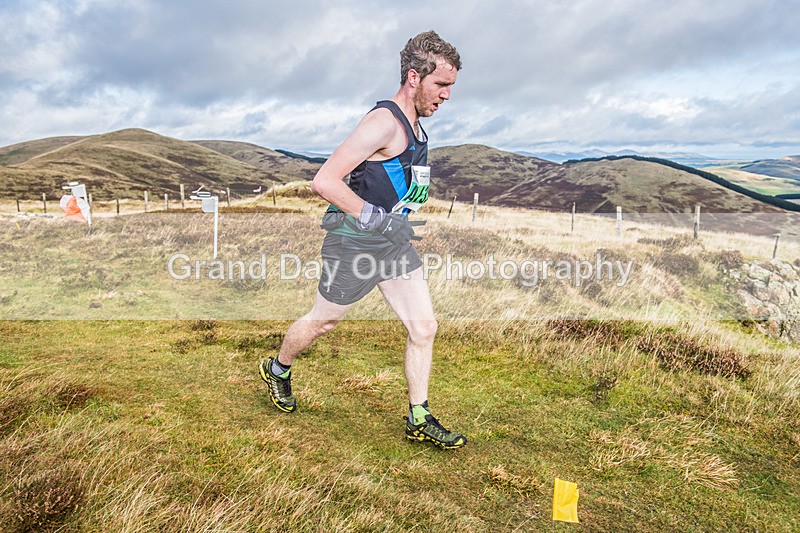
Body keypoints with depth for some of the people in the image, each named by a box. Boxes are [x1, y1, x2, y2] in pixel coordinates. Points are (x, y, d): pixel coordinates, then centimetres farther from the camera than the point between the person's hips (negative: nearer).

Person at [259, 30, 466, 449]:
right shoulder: (384, 122, -19)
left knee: (424, 326, 1)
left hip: (394, 241, 8)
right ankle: (278, 369, 41)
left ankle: (419, 420, 14)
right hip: (356, 242, -8)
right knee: (323, 321, 12)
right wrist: (373, 217, -26)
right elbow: (324, 181, -25)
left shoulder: (414, 125, 11)